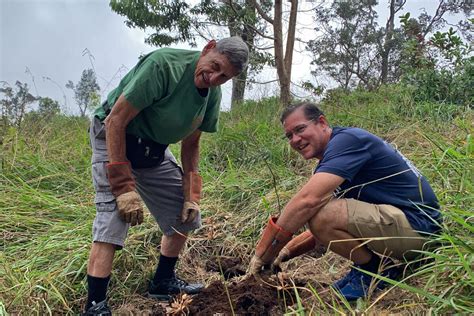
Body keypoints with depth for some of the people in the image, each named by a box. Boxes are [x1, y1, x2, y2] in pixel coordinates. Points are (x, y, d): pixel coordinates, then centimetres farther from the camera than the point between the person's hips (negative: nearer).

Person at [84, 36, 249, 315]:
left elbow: (190, 144, 5)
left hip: (155, 151, 7)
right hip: (113, 140, -6)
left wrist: (191, 195, -3)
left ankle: (163, 282, 24)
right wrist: (124, 187, -29)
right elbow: (115, 121, -27)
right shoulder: (163, 64, -28)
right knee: (114, 216, -21)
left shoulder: (213, 95, -5)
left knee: (186, 215, 6)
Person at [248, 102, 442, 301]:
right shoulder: (332, 157, 13)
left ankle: (376, 269, -3)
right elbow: (327, 228, 17)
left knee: (319, 215, -27)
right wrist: (286, 252, 3)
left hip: (416, 225, -10)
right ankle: (375, 259, 11)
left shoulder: (345, 139, -16)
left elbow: (307, 200, -32)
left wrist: (264, 254, -22)